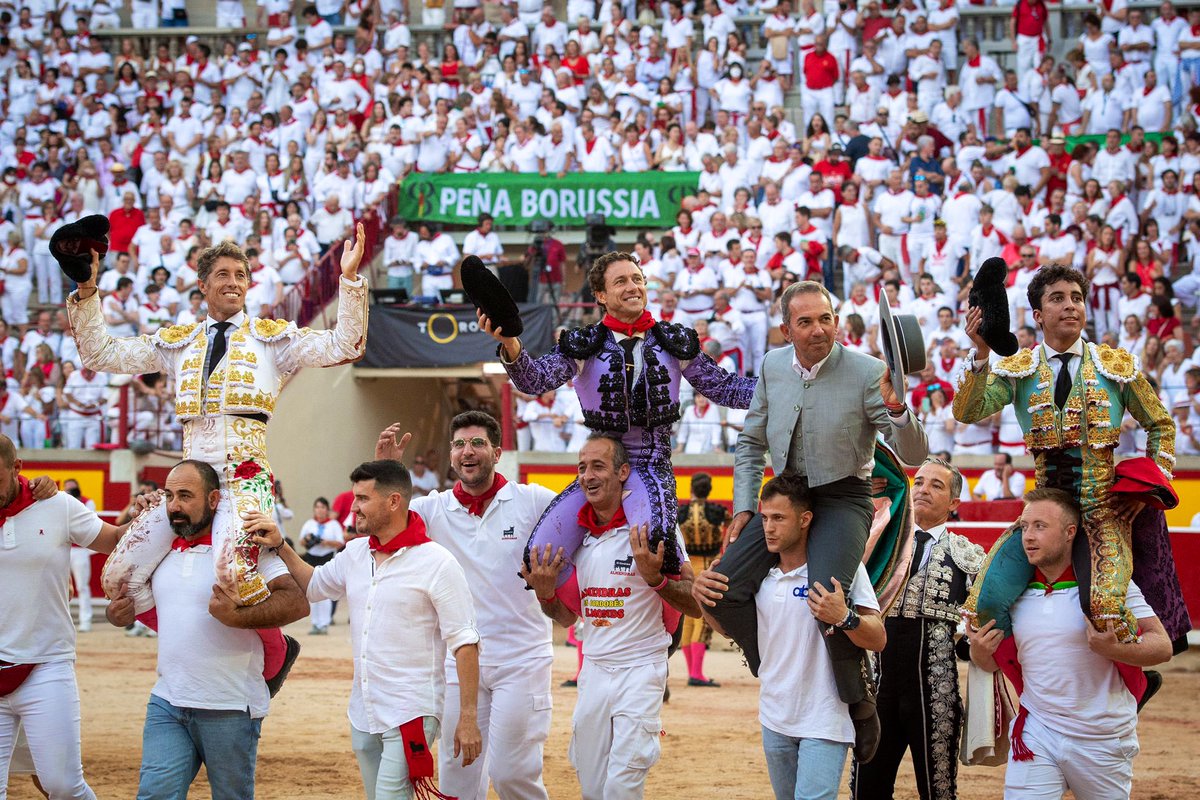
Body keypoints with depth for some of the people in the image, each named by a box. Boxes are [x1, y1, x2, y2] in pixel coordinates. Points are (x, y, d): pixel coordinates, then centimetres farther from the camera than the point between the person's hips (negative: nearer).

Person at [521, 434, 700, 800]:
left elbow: (695, 606, -14)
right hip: (594, 670, 6)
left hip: (640, 670, -6)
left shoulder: (652, 526, -11)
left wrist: (654, 577, -31)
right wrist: (544, 593, -5)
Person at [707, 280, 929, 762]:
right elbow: (751, 442, 17)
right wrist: (744, 506, 7)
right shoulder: (773, 366, 2)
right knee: (723, 590, -12)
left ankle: (860, 700, -7)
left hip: (842, 500, -5)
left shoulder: (866, 373, -12)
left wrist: (896, 407, -32)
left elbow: (914, 456, -14)